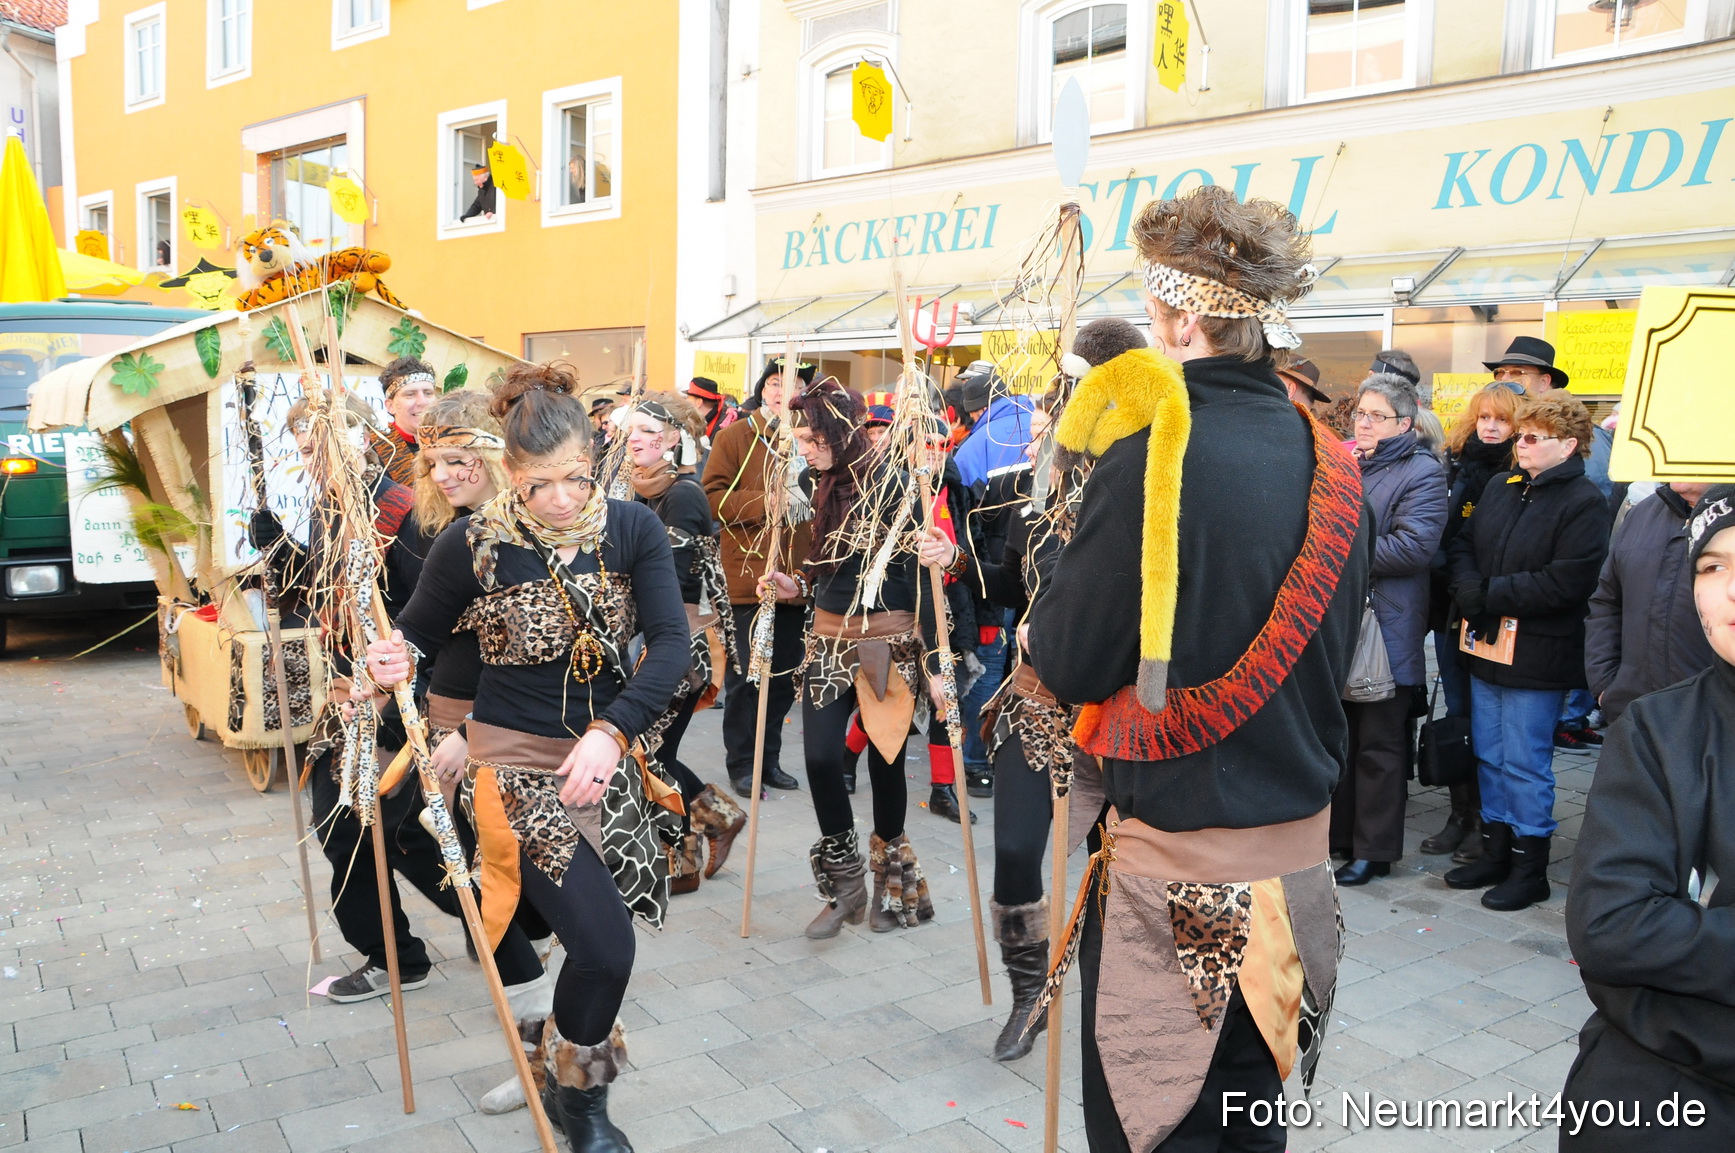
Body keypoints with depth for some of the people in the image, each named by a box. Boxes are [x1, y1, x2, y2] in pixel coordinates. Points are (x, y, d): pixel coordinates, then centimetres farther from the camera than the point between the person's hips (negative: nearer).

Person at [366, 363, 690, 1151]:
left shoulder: (633, 529, -8)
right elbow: (419, 635, 1)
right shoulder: (473, 543, -13)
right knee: (604, 948, -12)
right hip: (517, 760, -4)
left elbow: (671, 643, -16)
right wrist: (395, 661, -23)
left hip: (607, 752, 4)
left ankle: (568, 1075, 45)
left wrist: (613, 731, -30)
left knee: (600, 942, 14)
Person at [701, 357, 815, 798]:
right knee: (746, 674, 2)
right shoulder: (736, 436, 0)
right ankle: (740, 764, 15)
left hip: (799, 576, 4)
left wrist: (806, 497, -4)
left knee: (785, 675, 12)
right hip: (750, 576, -4)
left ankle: (769, 758, 26)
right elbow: (712, 496, -7)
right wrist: (764, 502, -17)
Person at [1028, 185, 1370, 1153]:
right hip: (1297, 852, 7)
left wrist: (1074, 560, 2)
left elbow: (1068, 662, -14)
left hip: (1173, 867, -7)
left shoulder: (1152, 457, -20)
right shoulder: (1331, 463, 2)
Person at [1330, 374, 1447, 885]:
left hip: (1386, 630, -6)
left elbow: (1414, 547, -20)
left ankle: (1374, 848, 14)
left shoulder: (1422, 473, -8)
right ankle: (1338, 833, 28)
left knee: (1378, 744, 3)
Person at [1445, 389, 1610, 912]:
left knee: (1525, 763, 1)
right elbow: (1461, 546, 9)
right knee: (1489, 755, 15)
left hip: (1538, 657, -7)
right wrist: (1470, 592, -10)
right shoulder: (1501, 487, 10)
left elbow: (1566, 583, -20)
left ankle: (1530, 866, 15)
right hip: (1487, 644, 7)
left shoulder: (1584, 503, -11)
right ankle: (1496, 851, 28)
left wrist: (1490, 593, -17)